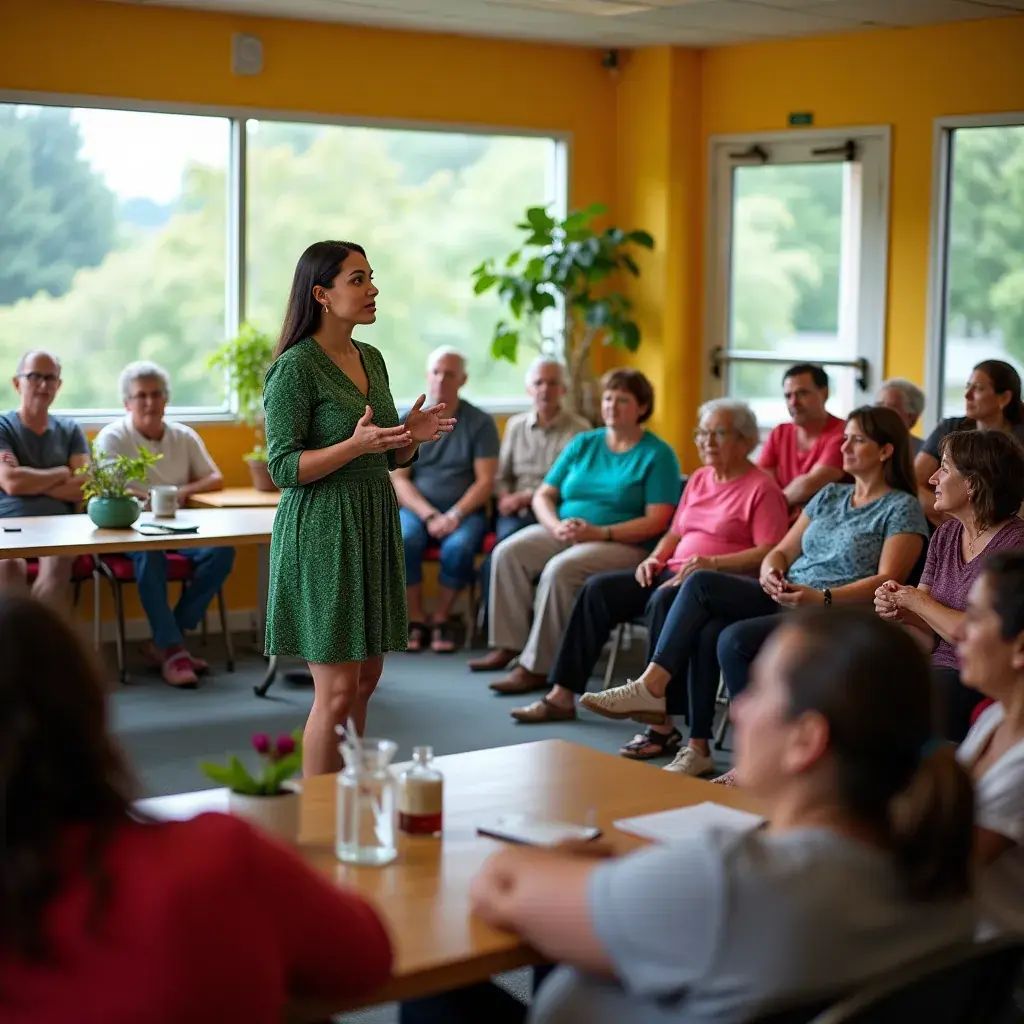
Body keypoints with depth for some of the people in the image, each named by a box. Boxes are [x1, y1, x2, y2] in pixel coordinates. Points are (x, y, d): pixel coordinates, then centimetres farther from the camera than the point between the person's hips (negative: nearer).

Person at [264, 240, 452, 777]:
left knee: (366, 678, 12)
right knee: (338, 688, -7)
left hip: (374, 525, 8)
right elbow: (284, 467, -15)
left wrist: (412, 434, -2)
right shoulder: (295, 367, -12)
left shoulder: (371, 359, 12)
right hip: (323, 531, -8)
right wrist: (355, 445, -26)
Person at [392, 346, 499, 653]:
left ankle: (441, 619, -10)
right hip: (416, 507, 1)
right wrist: (429, 516, -14)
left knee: (459, 547, -33)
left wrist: (454, 516, -17)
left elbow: (485, 481, -2)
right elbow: (398, 479, 0)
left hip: (464, 510, -1)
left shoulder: (480, 422, 3)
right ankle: (416, 619, -14)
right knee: (402, 541, -32)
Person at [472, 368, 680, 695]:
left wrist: (599, 532, -21)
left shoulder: (657, 455, -2)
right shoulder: (583, 444, 15)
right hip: (562, 532, 6)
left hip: (625, 545, -6)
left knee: (559, 570, -33)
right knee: (507, 552, -19)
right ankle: (509, 645, -17)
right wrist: (556, 525, -10)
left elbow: (656, 521, -11)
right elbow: (543, 495, 13)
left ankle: (537, 666, -27)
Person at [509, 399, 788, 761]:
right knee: (598, 589, -5)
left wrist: (714, 562, -24)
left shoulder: (762, 488, -6)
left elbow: (770, 554, -15)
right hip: (674, 571, 9)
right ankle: (562, 694, -2)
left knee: (664, 601, -37)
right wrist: (655, 558, 5)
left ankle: (663, 726, -34)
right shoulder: (698, 479, 19)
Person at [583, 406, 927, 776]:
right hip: (784, 599, 7)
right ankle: (652, 686, -22)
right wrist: (769, 572, -6)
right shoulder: (830, 495, 21)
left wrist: (821, 598, -24)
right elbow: (781, 551, 18)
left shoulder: (903, 508, 0)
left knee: (735, 639, -31)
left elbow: (887, 581, -11)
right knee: (702, 591, -18)